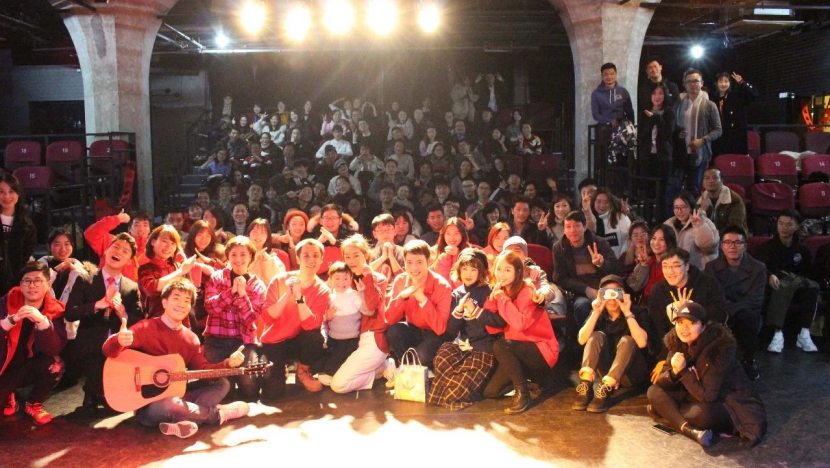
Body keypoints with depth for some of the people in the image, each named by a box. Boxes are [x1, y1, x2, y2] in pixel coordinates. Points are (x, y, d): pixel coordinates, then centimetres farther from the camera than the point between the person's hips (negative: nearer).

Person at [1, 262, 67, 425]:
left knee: (55, 365, -29)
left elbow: (54, 350, -24)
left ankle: (33, 405, -1)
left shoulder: (54, 310, -13)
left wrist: (42, 321, -39)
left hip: (31, 367, 0)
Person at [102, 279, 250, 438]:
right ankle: (218, 414, -11)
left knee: (222, 384, -1)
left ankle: (182, 421, -26)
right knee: (169, 404, -39)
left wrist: (228, 363, -12)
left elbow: (202, 369, 6)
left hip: (176, 394, 7)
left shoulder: (191, 338, 7)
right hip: (147, 405, -7)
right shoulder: (147, 328, -12)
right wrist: (119, 341, -47)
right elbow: (109, 350, -22)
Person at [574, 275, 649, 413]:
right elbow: (582, 340, -16)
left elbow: (642, 342, -29)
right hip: (608, 370, 3)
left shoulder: (635, 312, -10)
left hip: (631, 372, -3)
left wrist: (627, 313, -31)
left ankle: (605, 390, -40)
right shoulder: (599, 313, 0)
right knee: (597, 336, -20)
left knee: (626, 340, -29)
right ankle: (585, 387, -33)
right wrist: (596, 313, -25)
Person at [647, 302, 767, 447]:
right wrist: (674, 372, -26)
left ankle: (665, 409, -11)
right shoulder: (676, 342, -6)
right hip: (696, 397, 8)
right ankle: (690, 430, -28)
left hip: (729, 404, -7)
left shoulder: (718, 347, -24)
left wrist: (683, 371, -29)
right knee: (654, 391, -11)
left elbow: (707, 395, -26)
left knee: (701, 413, -39)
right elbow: (661, 382, -5)